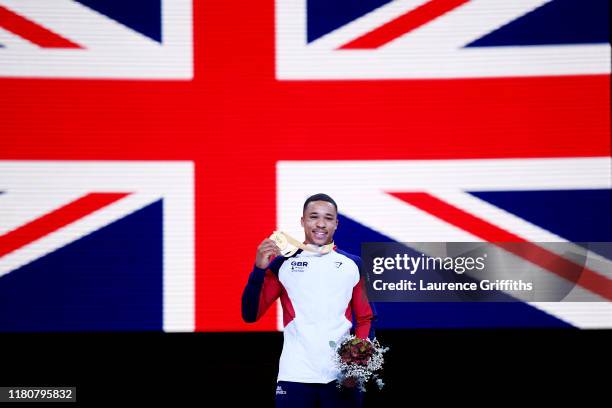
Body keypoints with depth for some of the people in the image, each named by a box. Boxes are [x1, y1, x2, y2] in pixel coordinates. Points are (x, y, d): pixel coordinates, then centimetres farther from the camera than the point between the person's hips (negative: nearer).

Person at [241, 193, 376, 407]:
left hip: (343, 377, 1)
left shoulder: (353, 265, 8)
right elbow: (250, 315, 1)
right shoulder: (283, 263, 5)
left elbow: (366, 318, 12)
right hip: (295, 375, -1)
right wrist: (260, 268, -12)